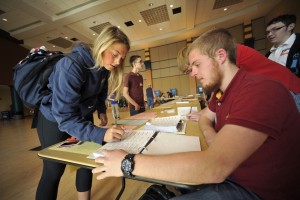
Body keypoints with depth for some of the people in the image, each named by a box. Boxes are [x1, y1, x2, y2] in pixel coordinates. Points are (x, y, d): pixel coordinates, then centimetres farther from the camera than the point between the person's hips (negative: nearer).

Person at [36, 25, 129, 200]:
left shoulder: (104, 67, -9)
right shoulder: (72, 65, -31)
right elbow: (65, 116, -35)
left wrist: (101, 111, -5)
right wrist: (101, 134, -45)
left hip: (83, 117, 6)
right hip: (55, 120, -6)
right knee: (54, 170, 3)